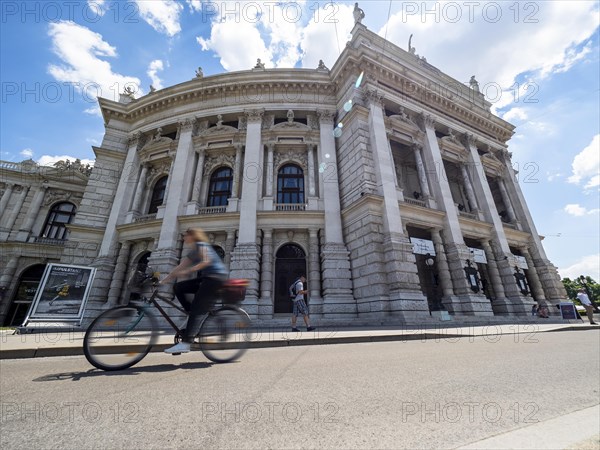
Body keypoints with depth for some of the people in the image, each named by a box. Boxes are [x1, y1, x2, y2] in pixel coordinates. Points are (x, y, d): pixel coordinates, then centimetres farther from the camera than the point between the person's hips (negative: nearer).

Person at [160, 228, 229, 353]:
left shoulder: (201, 245, -4)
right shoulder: (192, 252, 22)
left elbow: (206, 261, -20)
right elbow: (180, 267, 22)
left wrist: (187, 271, -25)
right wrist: (164, 280, 19)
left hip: (216, 277, -9)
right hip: (207, 278, 9)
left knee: (196, 309, -14)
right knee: (178, 287, 5)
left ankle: (185, 343, -15)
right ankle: (194, 319, 5)